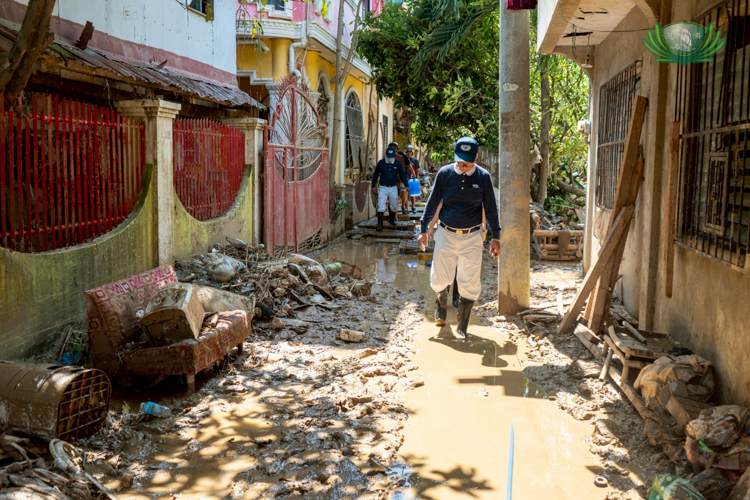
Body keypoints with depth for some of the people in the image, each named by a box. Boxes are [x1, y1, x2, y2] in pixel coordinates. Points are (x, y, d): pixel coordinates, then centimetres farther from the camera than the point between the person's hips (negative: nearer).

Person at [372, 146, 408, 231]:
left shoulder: (397, 164, 2)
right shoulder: (381, 163, -1)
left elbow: (402, 175, 10)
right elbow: (375, 174, 8)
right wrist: (374, 186, 5)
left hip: (393, 188, 2)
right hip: (383, 188, -2)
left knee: (394, 206, 12)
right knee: (381, 206, -11)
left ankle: (392, 219, 37)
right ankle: (380, 224, -9)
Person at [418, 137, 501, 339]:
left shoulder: (483, 177, -2)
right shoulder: (444, 173, -3)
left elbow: (491, 209, 5)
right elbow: (432, 202, 6)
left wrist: (496, 237, 4)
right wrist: (424, 229, 3)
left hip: (472, 238, 0)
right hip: (445, 234, 0)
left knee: (470, 284, 0)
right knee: (439, 280, 4)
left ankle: (463, 326, 16)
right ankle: (442, 304, 39)